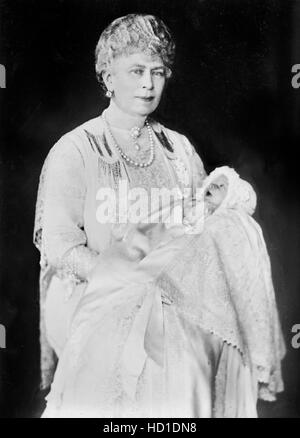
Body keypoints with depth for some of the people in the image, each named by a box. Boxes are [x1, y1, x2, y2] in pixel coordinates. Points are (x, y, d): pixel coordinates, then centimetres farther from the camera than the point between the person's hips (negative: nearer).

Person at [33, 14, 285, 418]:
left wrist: (228, 206, -8)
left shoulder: (180, 150, 14)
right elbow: (59, 244, -8)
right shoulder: (74, 151, 1)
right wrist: (109, 271, -22)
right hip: (101, 299, -3)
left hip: (175, 298, 4)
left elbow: (208, 227, 15)